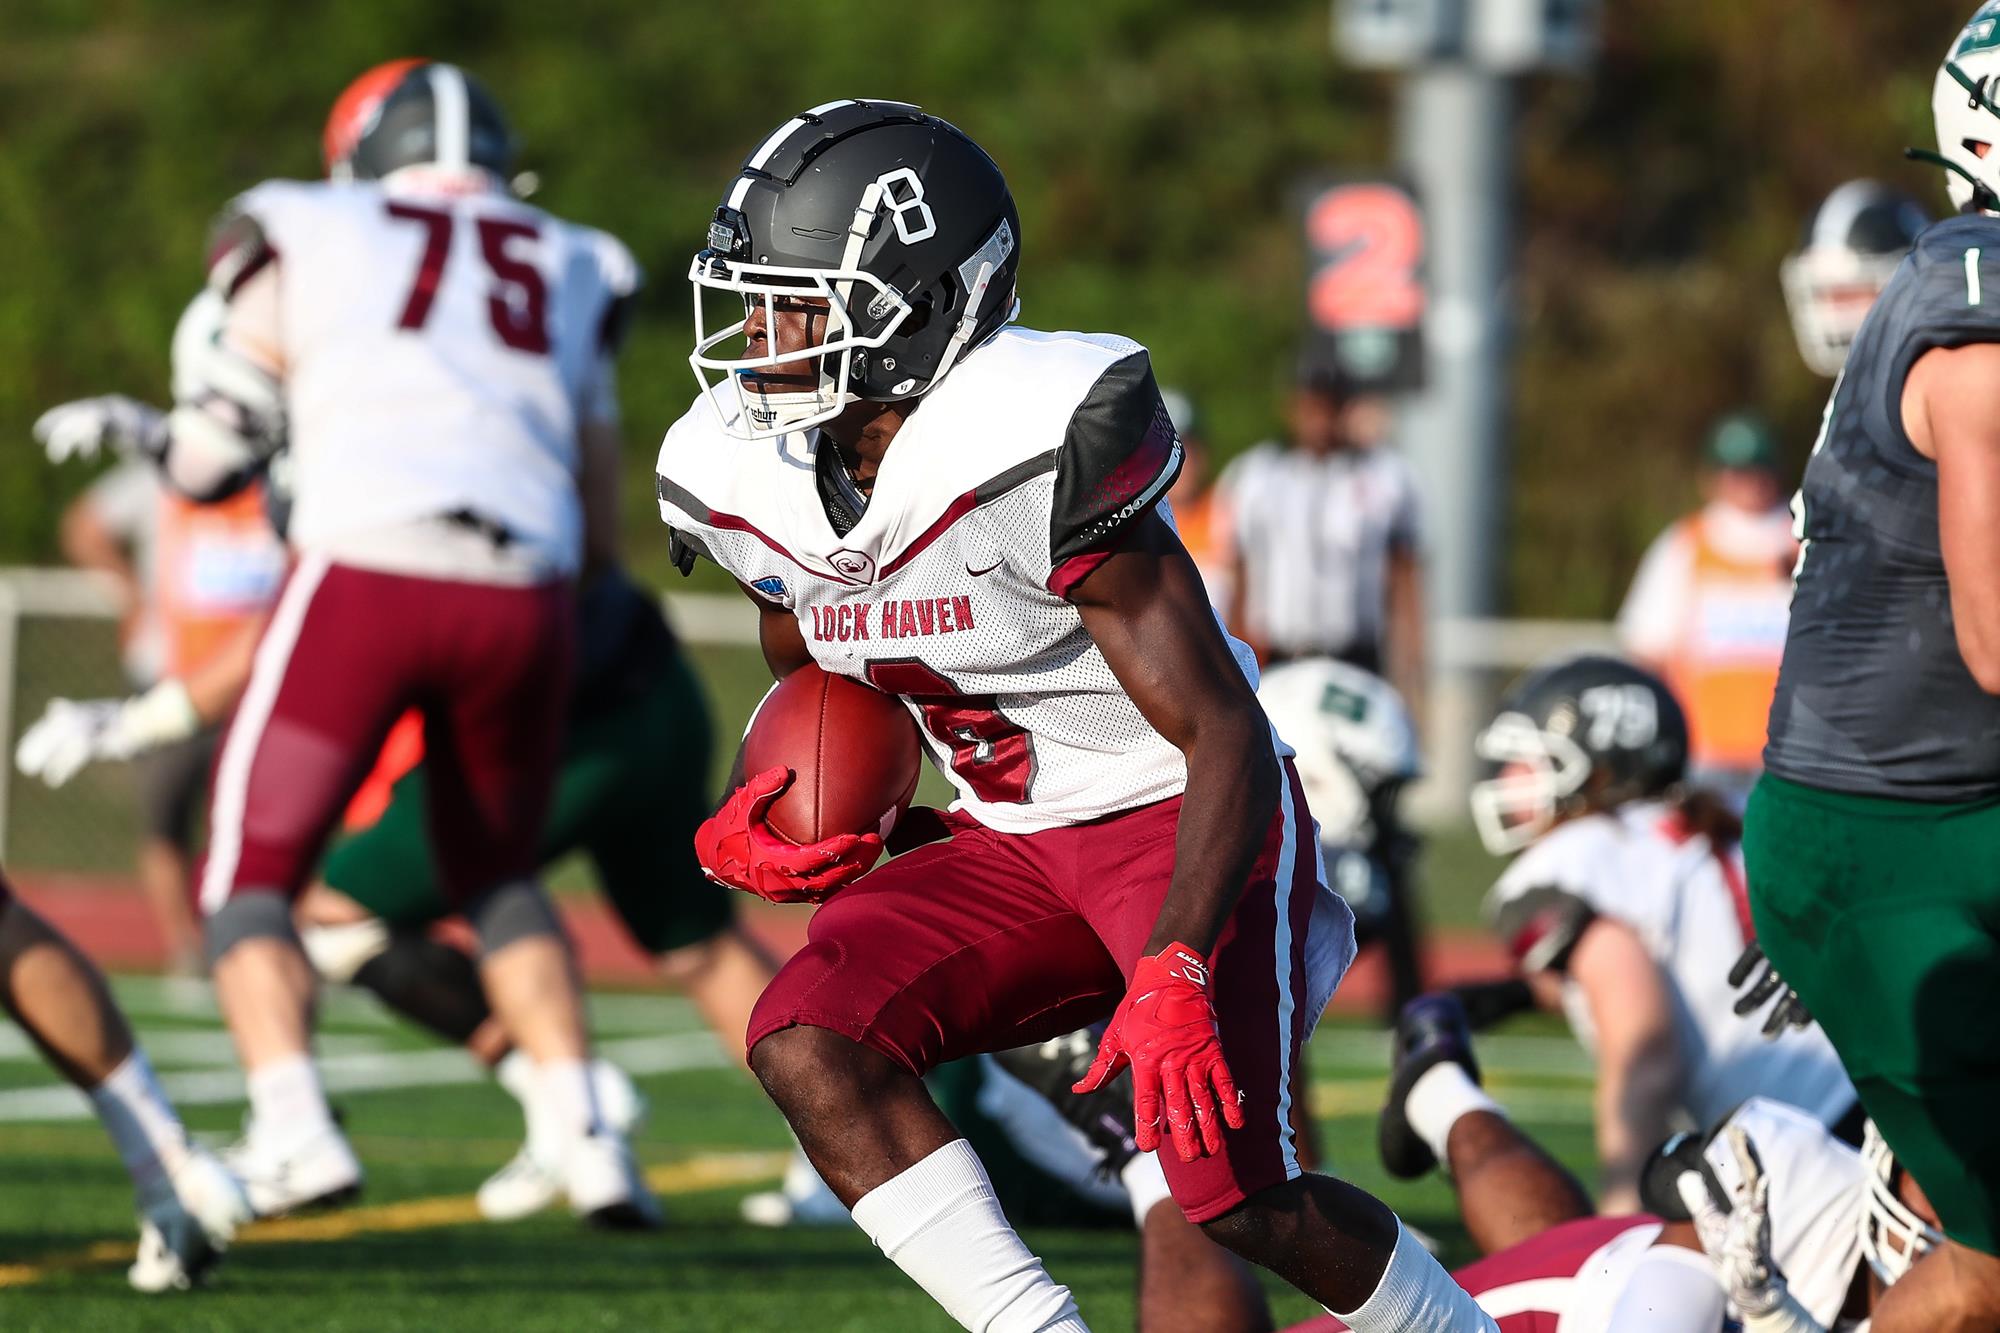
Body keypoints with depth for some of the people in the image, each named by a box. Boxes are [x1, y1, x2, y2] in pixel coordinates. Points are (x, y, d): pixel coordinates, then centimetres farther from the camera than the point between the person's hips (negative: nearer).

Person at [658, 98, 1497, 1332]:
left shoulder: (1036, 451, -27)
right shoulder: (745, 478, -3)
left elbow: (1225, 733, -25)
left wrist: (1174, 973, -35)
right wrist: (751, 823, -3)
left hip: (1183, 816, -7)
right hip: (1013, 848, 7)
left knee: (1239, 1194, -17)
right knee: (805, 1037, -17)